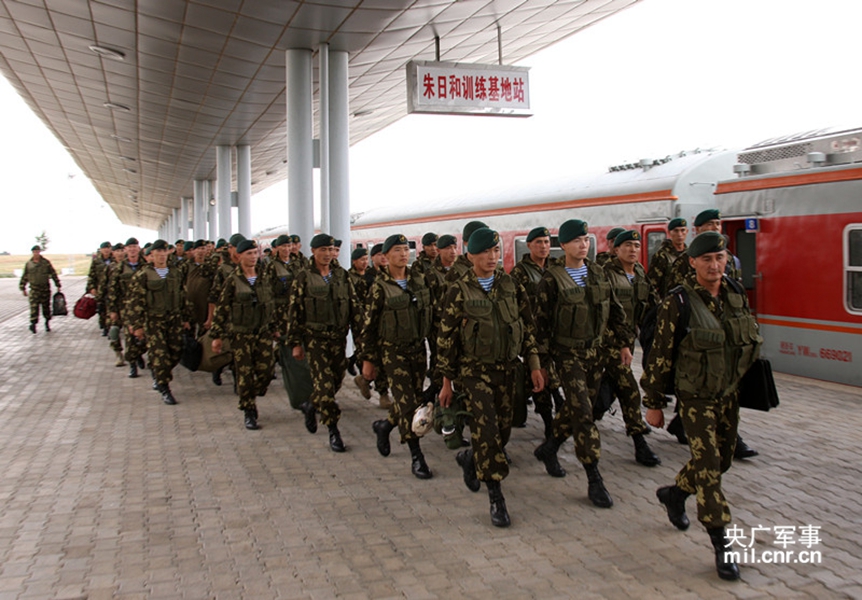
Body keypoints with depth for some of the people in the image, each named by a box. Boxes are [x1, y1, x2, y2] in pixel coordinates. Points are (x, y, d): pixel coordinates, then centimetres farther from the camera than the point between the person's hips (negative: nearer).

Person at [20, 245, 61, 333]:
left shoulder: (46, 262, 1)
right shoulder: (28, 264, 5)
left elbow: (53, 274, 4)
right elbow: (24, 277, 12)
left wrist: (58, 285, 2)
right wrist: (23, 288, 10)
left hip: (45, 288, 0)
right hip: (34, 288, 0)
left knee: (46, 306, 7)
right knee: (34, 306, -11)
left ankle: (47, 323, 21)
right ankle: (33, 323, -16)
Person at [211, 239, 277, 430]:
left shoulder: (266, 278, 5)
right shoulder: (232, 280, -4)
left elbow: (274, 303, 14)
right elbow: (221, 309, -3)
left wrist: (276, 327, 15)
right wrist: (217, 335, -4)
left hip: (264, 332, 3)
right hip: (240, 334, -3)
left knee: (267, 369, -1)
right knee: (245, 374, -1)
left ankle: (252, 398, 25)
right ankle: (249, 412, 12)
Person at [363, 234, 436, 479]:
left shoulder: (419, 280, 5)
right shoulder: (379, 286, -7)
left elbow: (431, 312, 13)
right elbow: (368, 325, -5)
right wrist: (367, 360, -5)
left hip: (418, 348, 5)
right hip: (393, 350, -5)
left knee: (416, 399, 10)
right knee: (407, 402, -6)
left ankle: (384, 426, 36)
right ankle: (416, 456, 4)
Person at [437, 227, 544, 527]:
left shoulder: (512, 286, 3)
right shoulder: (459, 291, -5)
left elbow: (528, 327, 9)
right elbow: (446, 338, -2)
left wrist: (534, 365, 2)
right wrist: (446, 382, -1)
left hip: (506, 369, 4)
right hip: (474, 370, -4)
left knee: (503, 431, 9)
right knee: (487, 429, -14)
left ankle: (470, 459, 39)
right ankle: (496, 497, -3)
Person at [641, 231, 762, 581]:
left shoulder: (737, 296, 2)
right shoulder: (678, 304, -15)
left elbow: (751, 341, 15)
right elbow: (660, 357, -10)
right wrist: (653, 404, -7)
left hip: (728, 395, 6)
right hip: (695, 398, -6)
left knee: (722, 461, 16)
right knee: (708, 466, -7)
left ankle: (674, 494, 41)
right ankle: (721, 546, 2)